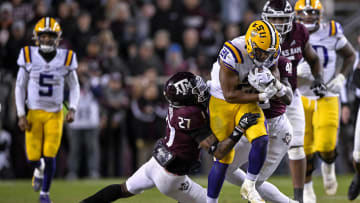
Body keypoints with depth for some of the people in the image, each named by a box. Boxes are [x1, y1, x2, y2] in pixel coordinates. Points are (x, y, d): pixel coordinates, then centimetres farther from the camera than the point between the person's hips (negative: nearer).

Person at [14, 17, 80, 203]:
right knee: (33, 157, -1)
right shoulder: (28, 56, -6)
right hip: (33, 113, 0)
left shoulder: (66, 58, -5)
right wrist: (21, 115, -3)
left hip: (55, 114, 0)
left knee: (50, 156, -4)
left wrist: (72, 109, -7)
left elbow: (74, 86, 7)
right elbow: (20, 87, 2)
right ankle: (39, 168, 37)